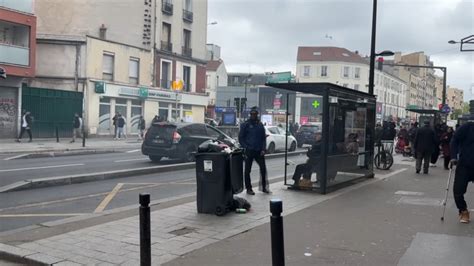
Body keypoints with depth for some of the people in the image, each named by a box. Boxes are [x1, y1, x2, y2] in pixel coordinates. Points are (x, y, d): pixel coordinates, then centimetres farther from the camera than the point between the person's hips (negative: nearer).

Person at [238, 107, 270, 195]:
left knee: (263, 168, 2)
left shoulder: (260, 125, 11)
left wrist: (263, 149, 2)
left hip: (259, 151, 4)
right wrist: (246, 147, -10)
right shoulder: (245, 124, -1)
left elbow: (263, 138, 14)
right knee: (247, 170, 2)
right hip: (249, 151, -3)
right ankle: (249, 188, 12)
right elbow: (241, 138, 0)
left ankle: (264, 187, 15)